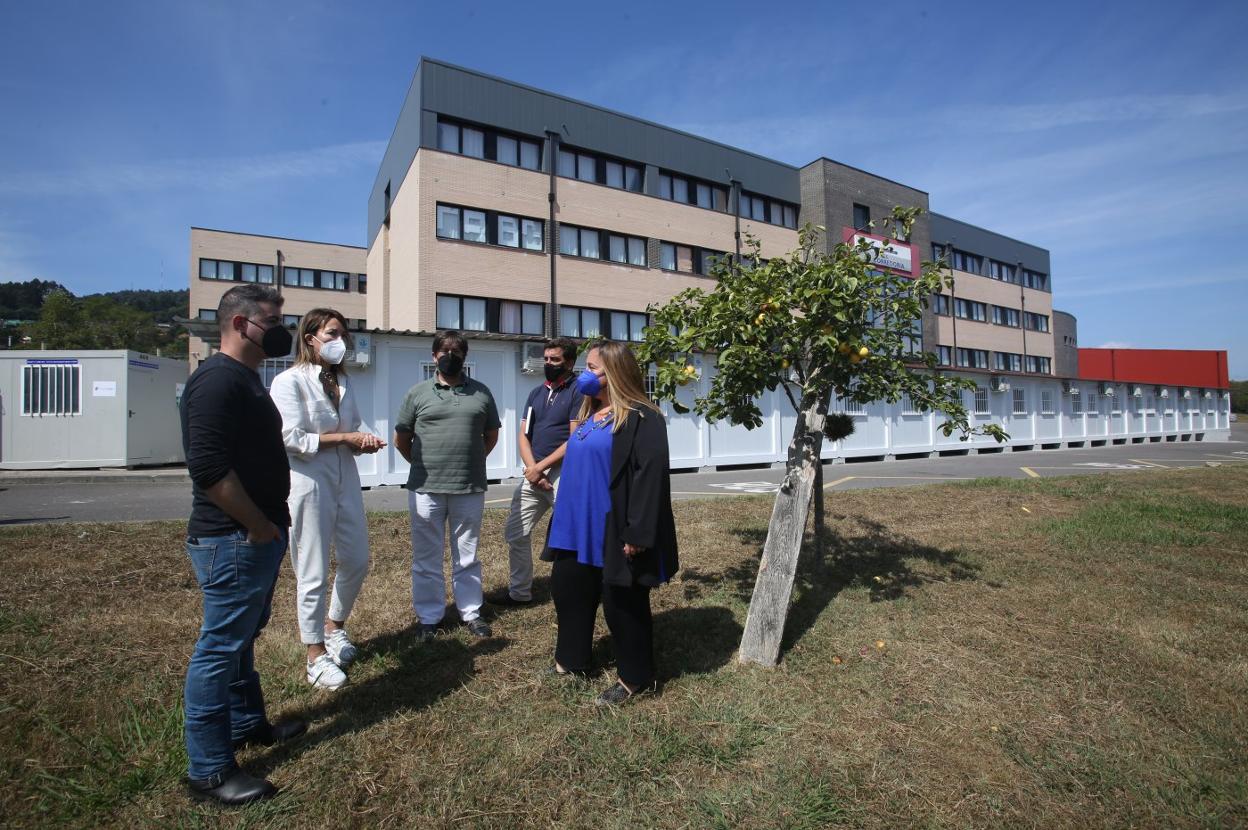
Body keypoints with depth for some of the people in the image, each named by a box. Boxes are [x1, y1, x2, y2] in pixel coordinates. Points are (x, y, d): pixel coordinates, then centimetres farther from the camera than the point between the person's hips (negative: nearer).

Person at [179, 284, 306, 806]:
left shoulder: (245, 377, 14)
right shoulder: (218, 379, -18)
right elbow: (207, 467, -26)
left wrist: (272, 520, 16)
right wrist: (258, 525, -17)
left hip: (258, 535, 10)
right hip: (233, 540, -10)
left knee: (242, 638, 22)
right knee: (220, 649, 2)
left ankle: (247, 723, 40)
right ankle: (209, 771, 17)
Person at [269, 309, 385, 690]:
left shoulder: (342, 381, 12)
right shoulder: (289, 381, -9)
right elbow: (293, 439, -16)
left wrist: (365, 442, -5)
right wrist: (346, 437, -15)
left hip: (346, 481, 7)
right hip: (308, 485, -7)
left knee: (357, 562, 15)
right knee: (313, 575, 4)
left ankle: (334, 626, 40)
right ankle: (316, 656, 21)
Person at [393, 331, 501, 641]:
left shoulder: (481, 392, 6)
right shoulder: (417, 393, 4)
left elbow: (491, 435, 15)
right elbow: (401, 440, 10)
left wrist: (470, 462, 10)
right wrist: (424, 467, 8)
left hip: (470, 489, 1)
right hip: (426, 489, 0)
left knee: (467, 556, 12)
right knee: (427, 558, 9)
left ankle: (471, 612, 26)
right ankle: (428, 618, 24)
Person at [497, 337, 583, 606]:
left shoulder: (579, 391, -5)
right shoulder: (536, 393, 16)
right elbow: (523, 435, 12)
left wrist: (540, 467, -13)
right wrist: (530, 468, -6)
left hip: (564, 473, -7)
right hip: (534, 474, 7)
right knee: (515, 534, 12)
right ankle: (520, 592, 29)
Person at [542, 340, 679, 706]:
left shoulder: (642, 418, -15)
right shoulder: (587, 413, 13)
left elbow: (650, 476, -20)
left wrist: (638, 533, -24)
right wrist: (565, 518, 20)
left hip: (613, 532, -9)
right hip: (578, 528, 9)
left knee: (622, 604, 5)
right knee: (568, 592, 19)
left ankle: (635, 679, 25)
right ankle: (570, 661, 40)